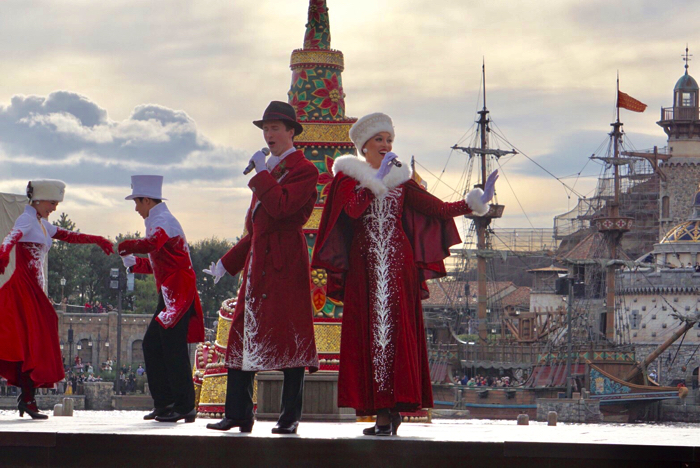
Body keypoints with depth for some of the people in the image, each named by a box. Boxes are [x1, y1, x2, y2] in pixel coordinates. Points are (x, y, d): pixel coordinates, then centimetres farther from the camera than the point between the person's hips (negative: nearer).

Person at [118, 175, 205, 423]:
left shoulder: (163, 221, -11)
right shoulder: (160, 220, 21)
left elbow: (151, 243, -34)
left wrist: (125, 246, -21)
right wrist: (134, 263, 17)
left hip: (178, 293, -10)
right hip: (170, 294, 10)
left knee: (173, 347, -10)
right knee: (152, 344, 11)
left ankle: (184, 407, -9)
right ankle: (164, 402, 14)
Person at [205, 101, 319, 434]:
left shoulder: (303, 170, -4)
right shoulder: (269, 171, 23)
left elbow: (282, 207, -22)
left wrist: (262, 173, -12)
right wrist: (226, 263, 23)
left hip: (285, 264, -8)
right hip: (257, 265, 8)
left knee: (288, 337, -6)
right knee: (243, 335, 3)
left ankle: (290, 418, -2)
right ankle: (238, 416, 4)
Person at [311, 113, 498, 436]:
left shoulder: (401, 180, 15)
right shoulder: (348, 176, 7)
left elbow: (437, 209, 8)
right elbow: (352, 209, -11)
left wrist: (474, 204, -2)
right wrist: (376, 179, -14)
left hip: (398, 265, 2)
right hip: (364, 267, -2)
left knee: (396, 332, -8)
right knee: (367, 333, -6)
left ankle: (390, 410, -11)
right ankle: (385, 411, -5)